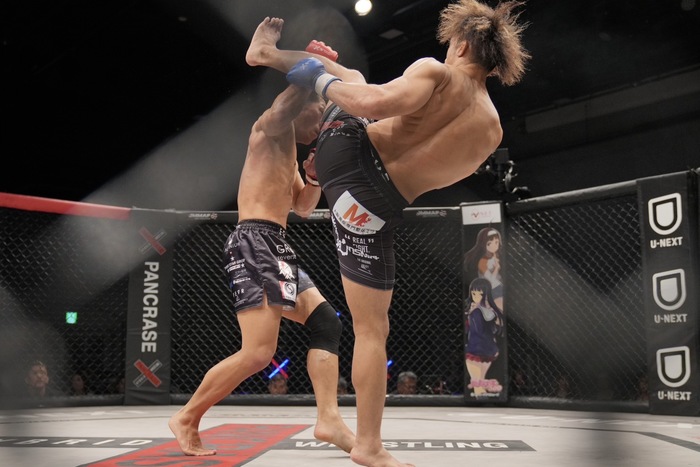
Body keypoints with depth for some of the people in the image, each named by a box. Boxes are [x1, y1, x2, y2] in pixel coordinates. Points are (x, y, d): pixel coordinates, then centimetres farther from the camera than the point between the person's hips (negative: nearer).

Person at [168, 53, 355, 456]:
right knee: (259, 353, -15)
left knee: (326, 322, 2)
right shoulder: (270, 130, 0)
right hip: (255, 243, -10)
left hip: (277, 246, 10)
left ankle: (329, 419, 0)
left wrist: (314, 177, 11)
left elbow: (303, 207, 27)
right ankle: (187, 419, 2)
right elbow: (286, 105, -23)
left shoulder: (290, 154, 26)